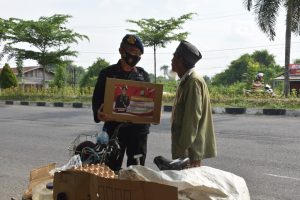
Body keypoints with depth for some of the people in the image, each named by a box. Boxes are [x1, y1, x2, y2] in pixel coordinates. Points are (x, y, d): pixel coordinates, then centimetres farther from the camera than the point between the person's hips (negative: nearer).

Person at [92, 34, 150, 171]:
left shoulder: (143, 75, 9)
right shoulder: (108, 73, 3)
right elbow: (97, 98, 1)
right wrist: (98, 113, -20)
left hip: (138, 129, 2)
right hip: (114, 129, -2)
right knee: (112, 169, 5)